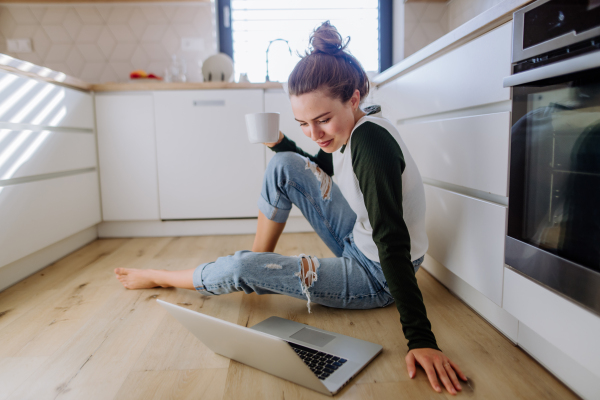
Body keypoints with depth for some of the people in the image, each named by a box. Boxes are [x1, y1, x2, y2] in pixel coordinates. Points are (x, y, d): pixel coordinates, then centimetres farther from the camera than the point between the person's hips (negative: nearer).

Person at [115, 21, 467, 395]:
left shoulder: (371, 140, -31)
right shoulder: (351, 129, -5)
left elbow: (393, 243, -34)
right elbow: (326, 170, 17)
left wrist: (421, 339, -33)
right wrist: (281, 143, 4)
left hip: (377, 278, -8)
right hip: (360, 243, 8)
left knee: (239, 268, -12)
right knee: (283, 165, 1)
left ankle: (158, 276, 19)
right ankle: (260, 257, 14)